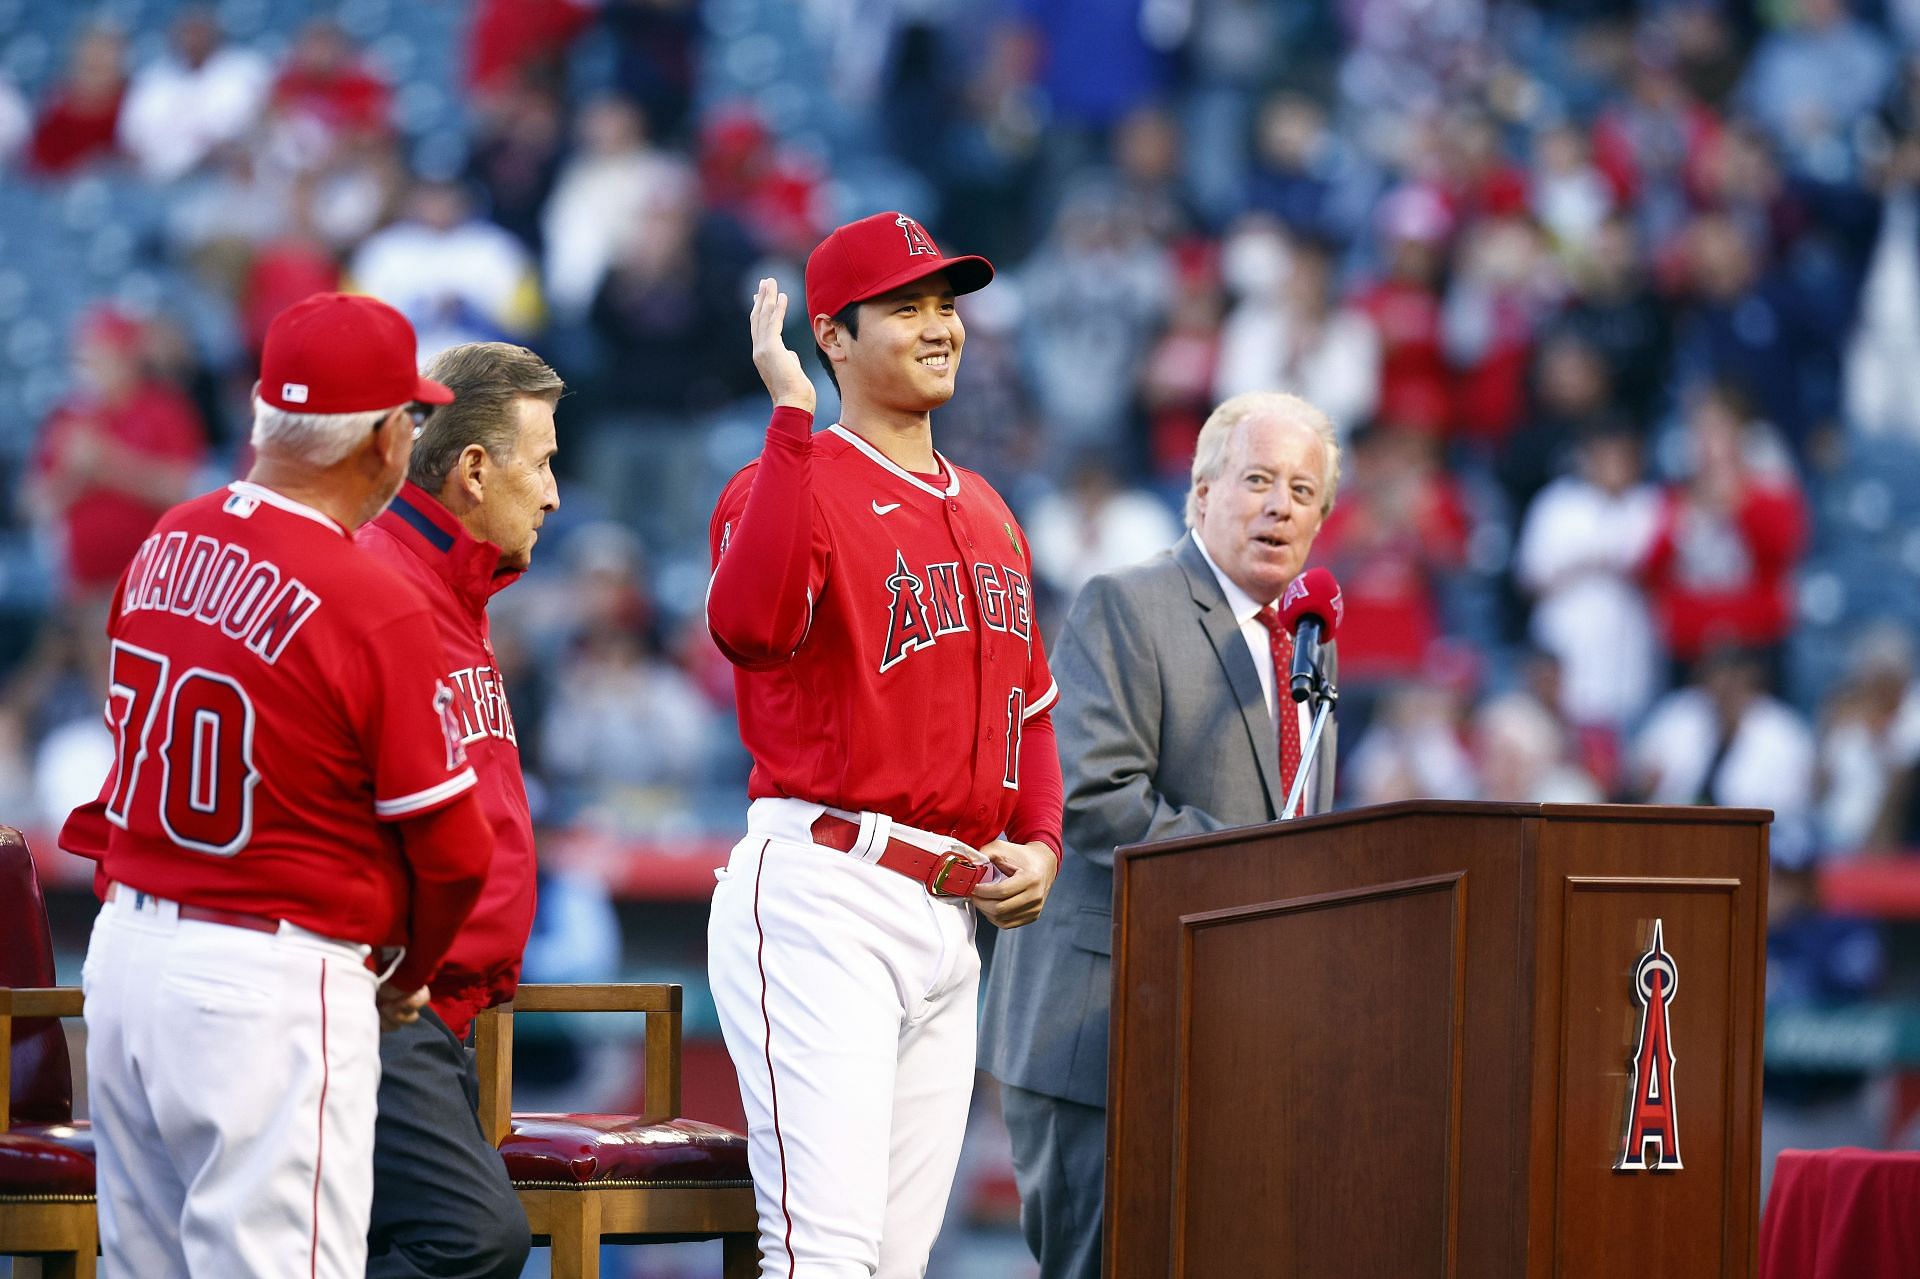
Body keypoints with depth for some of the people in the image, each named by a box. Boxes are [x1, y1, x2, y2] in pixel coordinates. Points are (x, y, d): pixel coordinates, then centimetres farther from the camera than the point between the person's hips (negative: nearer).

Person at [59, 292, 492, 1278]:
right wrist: (407, 971, 9)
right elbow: (452, 849, -10)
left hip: (125, 950, 8)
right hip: (273, 980, -8)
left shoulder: (167, 545, 5)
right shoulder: (378, 610, -16)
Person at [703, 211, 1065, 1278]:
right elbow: (751, 624, -29)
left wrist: (1041, 845, 10)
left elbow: (1031, 706, 29)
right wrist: (791, 418, -26)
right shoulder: (794, 482, -6)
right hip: (826, 896, -8)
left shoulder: (988, 514, 19)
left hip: (957, 912, 8)